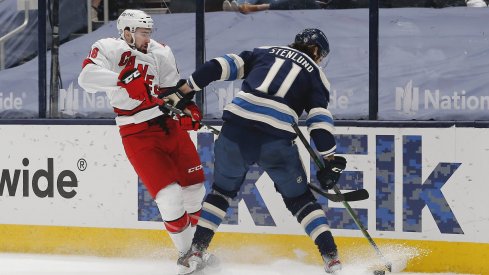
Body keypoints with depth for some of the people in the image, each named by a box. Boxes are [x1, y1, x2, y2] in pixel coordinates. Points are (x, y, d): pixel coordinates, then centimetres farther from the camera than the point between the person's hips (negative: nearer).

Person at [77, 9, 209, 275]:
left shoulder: (161, 53, 9)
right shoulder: (110, 49, -8)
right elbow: (87, 77, -25)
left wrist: (188, 108, -8)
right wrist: (122, 79, -37)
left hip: (171, 126, 6)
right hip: (138, 134, -6)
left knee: (195, 190, 8)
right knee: (170, 196, -15)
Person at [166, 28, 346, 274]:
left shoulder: (265, 52, 25)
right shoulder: (315, 74, 18)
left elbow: (223, 66, 14)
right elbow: (320, 119, 5)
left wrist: (186, 87, 16)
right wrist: (330, 160, 4)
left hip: (237, 128, 2)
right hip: (277, 140, -2)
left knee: (223, 189, 23)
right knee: (299, 198, 16)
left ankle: (196, 252, 16)